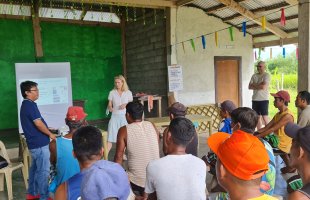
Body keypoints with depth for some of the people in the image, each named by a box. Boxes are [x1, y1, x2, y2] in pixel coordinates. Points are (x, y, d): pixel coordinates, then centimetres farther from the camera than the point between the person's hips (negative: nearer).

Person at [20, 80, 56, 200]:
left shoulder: (25, 105, 13)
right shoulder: (30, 105, -18)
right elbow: (38, 124, -23)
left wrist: (47, 129, 19)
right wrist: (50, 134, -10)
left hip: (34, 142, 10)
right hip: (39, 143, -10)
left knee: (35, 168, 19)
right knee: (43, 171, -3)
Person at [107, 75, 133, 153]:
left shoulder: (128, 92, 2)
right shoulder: (112, 92, 2)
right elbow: (109, 104, 3)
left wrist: (126, 105, -15)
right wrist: (110, 107, -20)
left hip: (125, 116, 1)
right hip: (115, 116, 0)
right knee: (111, 136, -6)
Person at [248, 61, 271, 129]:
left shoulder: (266, 75, -4)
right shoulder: (254, 75, 13)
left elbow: (263, 87, -16)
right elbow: (250, 87, 5)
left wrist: (254, 85, -2)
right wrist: (259, 85, -7)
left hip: (264, 99, -6)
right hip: (255, 99, 6)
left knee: (264, 117, -7)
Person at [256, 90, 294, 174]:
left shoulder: (287, 115, -20)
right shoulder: (278, 114, 9)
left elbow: (272, 129, -25)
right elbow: (266, 127, 4)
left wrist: (257, 136, -24)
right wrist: (254, 133, -7)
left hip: (282, 145, -9)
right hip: (277, 141, 9)